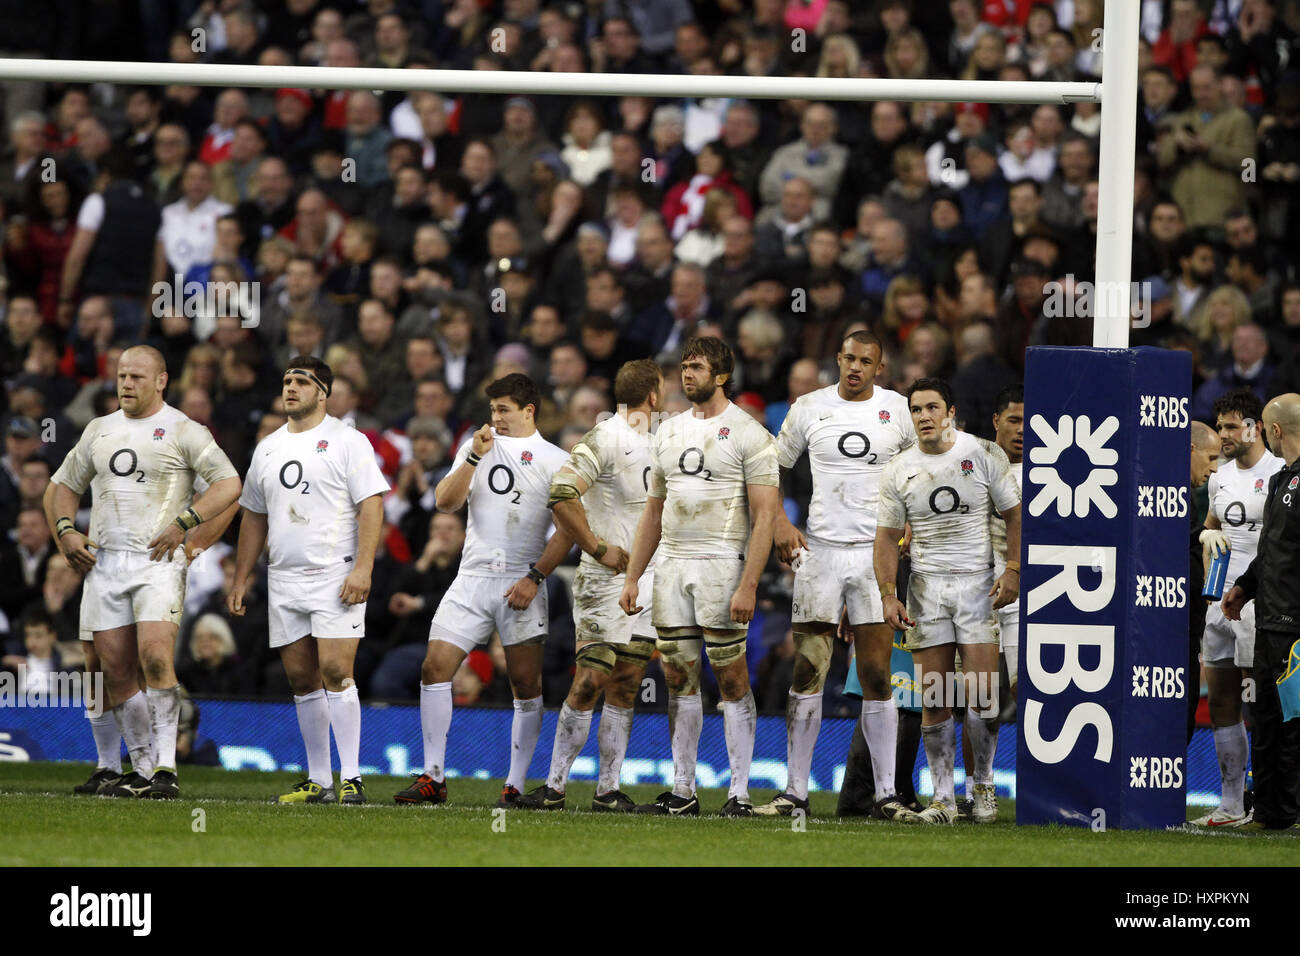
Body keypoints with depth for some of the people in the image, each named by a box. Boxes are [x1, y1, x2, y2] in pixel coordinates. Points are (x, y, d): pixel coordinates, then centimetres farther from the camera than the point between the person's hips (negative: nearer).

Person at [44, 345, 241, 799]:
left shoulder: (182, 431, 0)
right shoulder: (99, 431, 17)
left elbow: (229, 484, -8)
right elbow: (62, 485, 25)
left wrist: (185, 526, -16)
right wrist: (66, 533, 8)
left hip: (158, 562, -6)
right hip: (104, 563, 6)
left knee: (155, 656, -20)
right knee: (114, 668, 2)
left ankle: (165, 768, -19)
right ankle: (140, 768, 10)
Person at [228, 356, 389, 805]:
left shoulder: (347, 441, -2)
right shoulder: (268, 448, 17)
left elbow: (371, 504, -8)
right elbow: (254, 516, 23)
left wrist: (362, 568, -18)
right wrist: (240, 579, 18)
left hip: (336, 577, -6)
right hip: (283, 581, 6)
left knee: (335, 670, -15)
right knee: (301, 678, 6)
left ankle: (351, 779, -14)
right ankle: (319, 781, 11)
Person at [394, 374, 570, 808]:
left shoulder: (554, 460, 1)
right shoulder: (477, 445, 13)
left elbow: (568, 528, -3)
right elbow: (445, 501, 3)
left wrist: (535, 577, -11)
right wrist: (475, 457, -9)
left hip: (521, 584, -3)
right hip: (472, 578, 3)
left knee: (526, 683, -4)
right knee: (435, 666, -7)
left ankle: (516, 785, 3)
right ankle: (433, 778, -3)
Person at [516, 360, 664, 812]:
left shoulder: (657, 440, 14)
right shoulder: (605, 439, -12)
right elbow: (562, 495, -20)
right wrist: (599, 549, -16)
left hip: (648, 579, 7)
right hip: (605, 582, -7)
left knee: (625, 686, 5)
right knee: (590, 681, -9)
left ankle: (608, 790, 7)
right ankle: (554, 786, -4)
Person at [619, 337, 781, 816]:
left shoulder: (747, 433, -5)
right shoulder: (669, 431, 16)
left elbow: (764, 516, -9)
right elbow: (653, 511, 21)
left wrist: (748, 585, -18)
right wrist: (631, 578, 14)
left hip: (721, 564, -6)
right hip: (672, 568, 6)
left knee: (731, 679, -5)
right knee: (678, 677, 7)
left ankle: (739, 792, -3)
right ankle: (682, 791, 12)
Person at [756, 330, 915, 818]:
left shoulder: (898, 410, 4)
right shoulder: (810, 408, 5)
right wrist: (780, 524, 0)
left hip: (876, 552, -1)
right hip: (820, 551, 1)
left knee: (876, 677, -3)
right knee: (807, 674, -1)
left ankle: (886, 792, 0)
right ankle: (796, 790, 3)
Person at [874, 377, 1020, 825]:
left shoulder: (984, 455, -1)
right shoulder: (899, 472, 4)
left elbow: (1013, 515, 4)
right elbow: (887, 537, 9)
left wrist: (1014, 570, -6)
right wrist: (887, 594, -2)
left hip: (977, 584, -2)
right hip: (927, 586, 2)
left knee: (980, 698, -8)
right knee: (935, 701, -1)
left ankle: (984, 787, 10)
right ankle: (943, 799, 4)